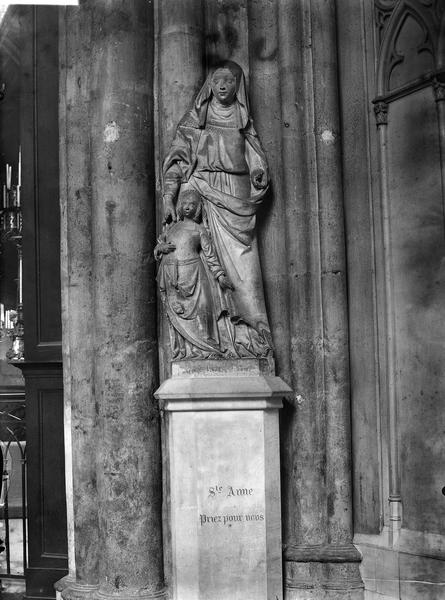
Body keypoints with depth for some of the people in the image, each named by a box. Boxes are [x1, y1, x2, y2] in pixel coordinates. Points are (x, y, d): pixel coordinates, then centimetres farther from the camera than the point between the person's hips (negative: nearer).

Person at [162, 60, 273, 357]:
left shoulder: (244, 122, 17)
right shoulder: (194, 119, 11)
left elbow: (258, 163, 18)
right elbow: (177, 159, 3)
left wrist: (259, 176, -3)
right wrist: (169, 196, -9)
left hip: (238, 199, 2)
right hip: (205, 196, -2)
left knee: (243, 264, -7)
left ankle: (251, 338, -7)